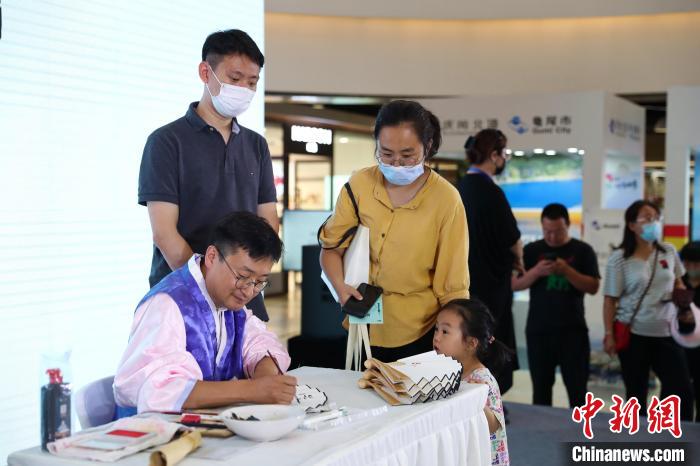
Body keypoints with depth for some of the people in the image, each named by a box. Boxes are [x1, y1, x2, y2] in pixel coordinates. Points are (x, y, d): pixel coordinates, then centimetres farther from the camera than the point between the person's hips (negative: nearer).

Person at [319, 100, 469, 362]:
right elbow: (332, 247, 4)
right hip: (363, 326, 3)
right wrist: (340, 286, -14)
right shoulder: (359, 184, -5)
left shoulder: (446, 199, -13)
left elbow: (452, 286, -10)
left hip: (418, 334, -3)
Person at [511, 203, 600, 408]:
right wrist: (537, 271, -16)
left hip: (573, 330, -1)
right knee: (541, 389, 8)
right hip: (538, 330, 1)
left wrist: (566, 270, -18)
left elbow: (593, 287, -4)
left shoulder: (583, 250, 3)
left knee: (577, 389, 0)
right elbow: (514, 284, 1)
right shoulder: (531, 250, 6)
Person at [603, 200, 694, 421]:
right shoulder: (619, 259, -9)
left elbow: (678, 282, 19)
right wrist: (609, 334, -11)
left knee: (682, 390, 0)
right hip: (633, 334, -3)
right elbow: (610, 299, -7)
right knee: (636, 393, 8)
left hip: (666, 332, 4)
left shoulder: (669, 251, 3)